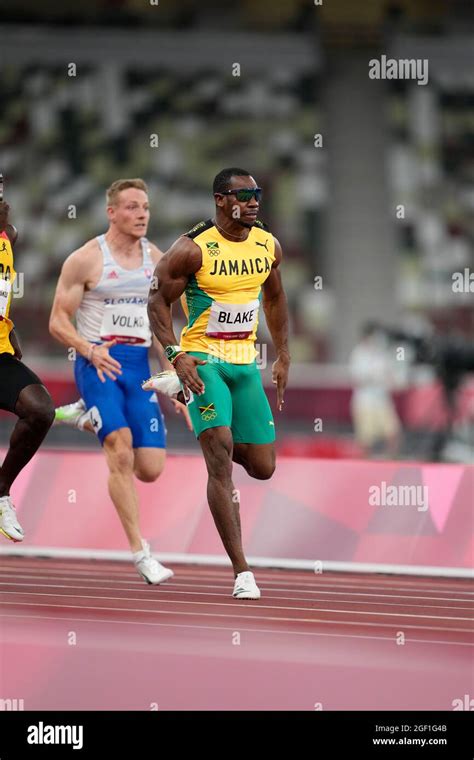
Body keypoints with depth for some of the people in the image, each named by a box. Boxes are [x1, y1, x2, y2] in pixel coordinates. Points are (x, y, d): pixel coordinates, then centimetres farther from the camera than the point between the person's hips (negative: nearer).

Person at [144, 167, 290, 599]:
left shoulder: (268, 246, 4)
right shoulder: (193, 249, -13)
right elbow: (158, 300, -7)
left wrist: (283, 357, 15)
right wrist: (176, 355, -18)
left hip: (245, 362, 6)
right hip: (203, 359, -6)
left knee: (263, 467, 5)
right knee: (221, 456, -19)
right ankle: (242, 572, -19)